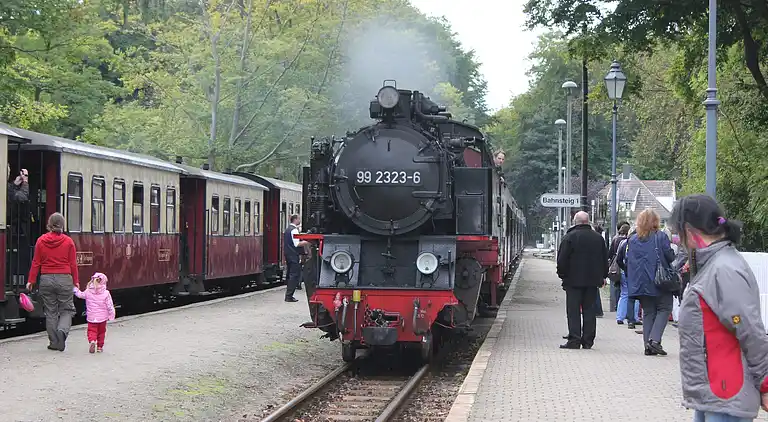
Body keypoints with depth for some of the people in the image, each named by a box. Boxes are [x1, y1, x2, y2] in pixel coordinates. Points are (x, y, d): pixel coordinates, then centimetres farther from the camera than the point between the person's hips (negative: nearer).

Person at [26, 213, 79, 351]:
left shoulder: (41, 241, 0)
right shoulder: (68, 241, -3)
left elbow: (36, 263, 2)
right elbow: (73, 263, -1)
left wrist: (31, 281, 7)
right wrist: (76, 281, 7)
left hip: (46, 279, 2)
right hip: (64, 279, -2)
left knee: (50, 312, 9)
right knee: (66, 310, 8)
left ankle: (54, 342, 9)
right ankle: (62, 330, -19)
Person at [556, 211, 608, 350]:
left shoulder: (569, 237, -6)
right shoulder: (598, 238, 8)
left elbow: (562, 260, -7)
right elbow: (605, 259, 14)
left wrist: (562, 275, 4)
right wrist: (602, 277, 21)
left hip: (573, 281, -4)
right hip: (592, 281, 4)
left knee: (573, 311, -2)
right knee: (589, 310, 7)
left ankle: (574, 340, -7)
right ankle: (588, 341, 6)